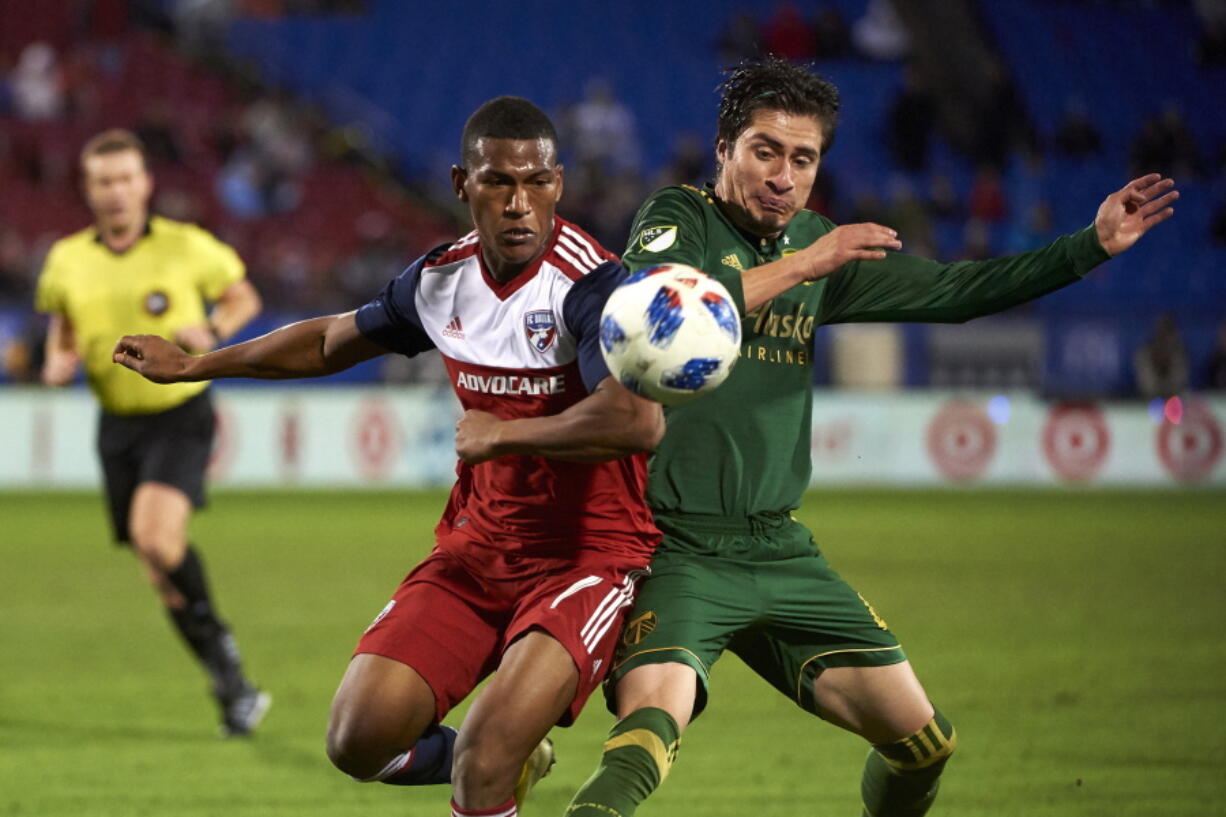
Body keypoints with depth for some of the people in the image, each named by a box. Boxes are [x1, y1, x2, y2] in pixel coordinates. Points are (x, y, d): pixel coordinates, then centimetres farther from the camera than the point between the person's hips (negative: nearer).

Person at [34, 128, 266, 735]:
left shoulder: (186, 247, -7)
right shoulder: (67, 261, 1)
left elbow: (243, 296, 8)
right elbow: (62, 325, 19)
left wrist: (214, 331, -13)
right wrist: (57, 362, -3)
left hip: (181, 415, -4)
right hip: (119, 423, 4)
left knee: (157, 536, -27)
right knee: (159, 570, 4)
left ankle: (214, 636, -5)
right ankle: (233, 685, 16)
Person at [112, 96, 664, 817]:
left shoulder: (593, 284, -19)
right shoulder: (442, 278, 3)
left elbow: (638, 423, -37)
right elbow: (335, 342, 24)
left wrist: (501, 434, -24)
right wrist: (191, 366, 33)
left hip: (589, 554, -6)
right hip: (475, 548, 7)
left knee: (486, 758, -26)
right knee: (360, 741, -3)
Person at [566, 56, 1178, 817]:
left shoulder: (825, 246, 12)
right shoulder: (677, 218, -5)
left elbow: (949, 291, 19)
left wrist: (1094, 244, 14)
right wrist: (801, 264, -22)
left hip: (780, 548, 7)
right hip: (677, 547, -7)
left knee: (922, 741, 9)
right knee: (648, 738, -32)